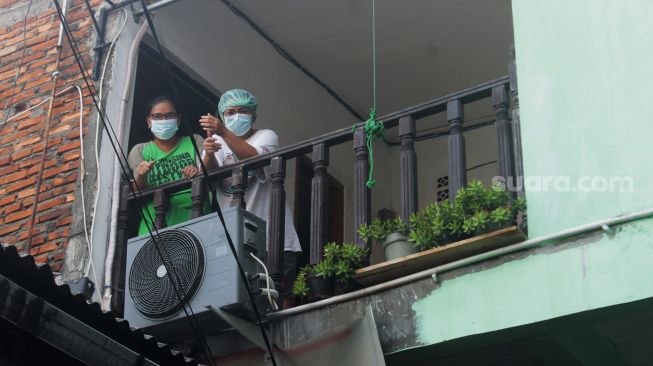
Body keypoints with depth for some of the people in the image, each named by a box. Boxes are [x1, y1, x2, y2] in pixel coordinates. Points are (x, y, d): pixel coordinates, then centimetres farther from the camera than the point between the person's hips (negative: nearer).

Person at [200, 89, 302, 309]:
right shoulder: (217, 142, 16)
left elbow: (256, 158, -18)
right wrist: (208, 154, -26)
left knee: (280, 296, -7)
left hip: (271, 235, -2)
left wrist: (223, 132, -29)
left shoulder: (266, 136, 6)